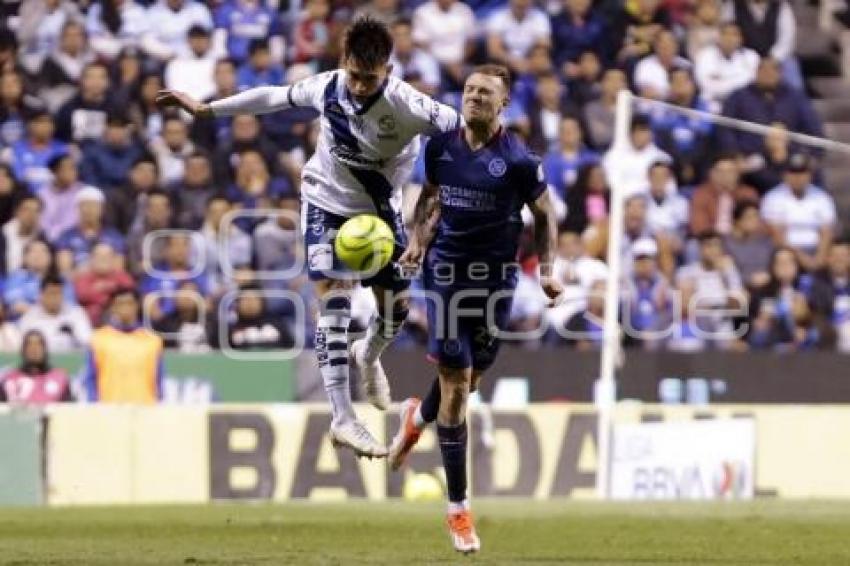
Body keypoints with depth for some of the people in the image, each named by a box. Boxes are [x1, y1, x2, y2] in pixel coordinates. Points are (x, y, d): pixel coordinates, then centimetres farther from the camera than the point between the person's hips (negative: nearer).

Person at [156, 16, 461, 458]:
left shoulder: (404, 104, -28)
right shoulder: (326, 88, -18)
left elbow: (460, 128, -30)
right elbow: (275, 97, 0)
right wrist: (206, 110, 8)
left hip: (378, 211, 1)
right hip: (326, 205, -1)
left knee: (395, 311, 8)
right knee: (334, 301, -17)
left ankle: (368, 356, 47)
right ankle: (343, 418, -19)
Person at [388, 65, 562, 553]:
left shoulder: (518, 160, -9)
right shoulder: (441, 147, 0)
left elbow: (545, 216, 3)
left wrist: (547, 270, -8)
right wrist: (418, 240, 4)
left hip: (497, 278, 0)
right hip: (447, 271, 0)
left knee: (468, 380, 10)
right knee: (455, 384, -6)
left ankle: (418, 418, 48)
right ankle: (458, 507, 1)